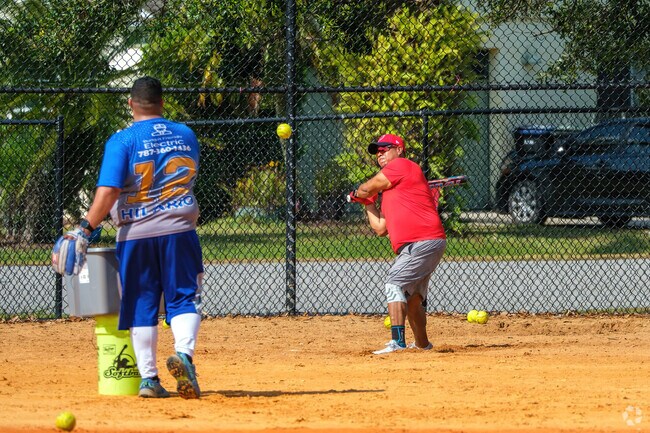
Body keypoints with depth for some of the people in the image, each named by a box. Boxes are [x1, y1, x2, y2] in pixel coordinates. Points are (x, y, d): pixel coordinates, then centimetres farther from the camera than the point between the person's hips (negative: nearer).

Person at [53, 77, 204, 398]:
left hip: (135, 233, -1)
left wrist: (85, 229, -13)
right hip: (179, 230, 1)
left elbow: (108, 192, -16)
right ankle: (183, 353, -24)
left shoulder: (123, 140, -8)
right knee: (184, 297, 3)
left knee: (141, 305, 7)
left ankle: (148, 378, 5)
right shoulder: (186, 136, 6)